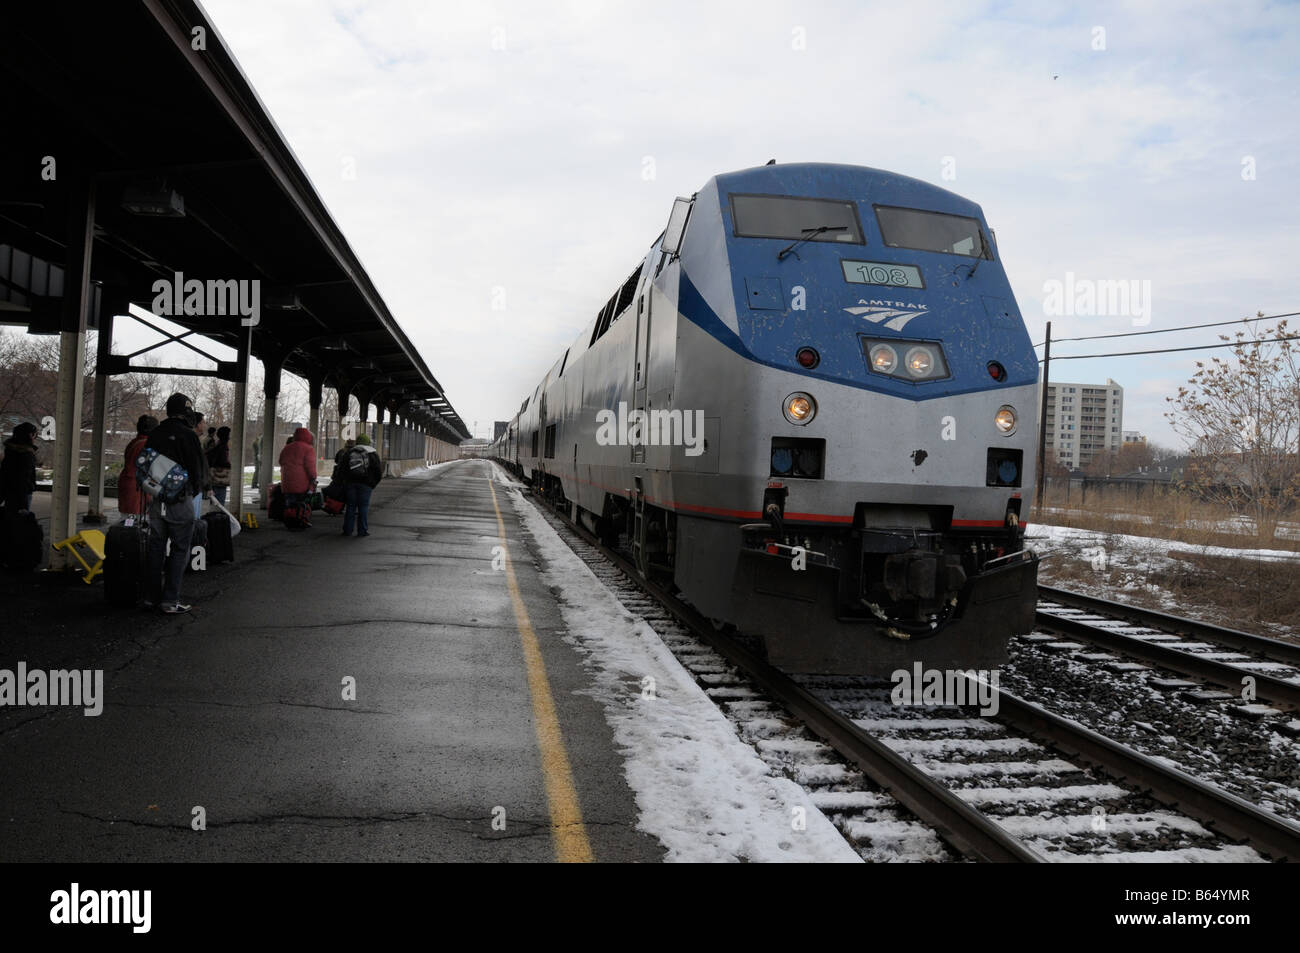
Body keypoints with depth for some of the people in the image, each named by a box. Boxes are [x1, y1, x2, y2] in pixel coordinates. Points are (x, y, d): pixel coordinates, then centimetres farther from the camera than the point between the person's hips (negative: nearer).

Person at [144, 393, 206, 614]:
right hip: (180, 500, -6)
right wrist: (195, 492, 8)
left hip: (156, 499, 6)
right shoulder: (188, 435, -10)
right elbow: (197, 469, -8)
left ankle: (151, 596, 19)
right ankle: (170, 600, -3)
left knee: (156, 547, 14)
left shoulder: (155, 434, 8)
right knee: (180, 549, -1)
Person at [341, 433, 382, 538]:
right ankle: (362, 530, -1)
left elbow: (343, 470, 11)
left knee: (351, 506, 8)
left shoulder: (350, 453, 10)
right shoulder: (372, 453, 0)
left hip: (351, 482, 3)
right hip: (365, 484, -3)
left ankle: (347, 530, 8)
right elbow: (379, 471, -1)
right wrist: (374, 484, 9)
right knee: (364, 507, 0)